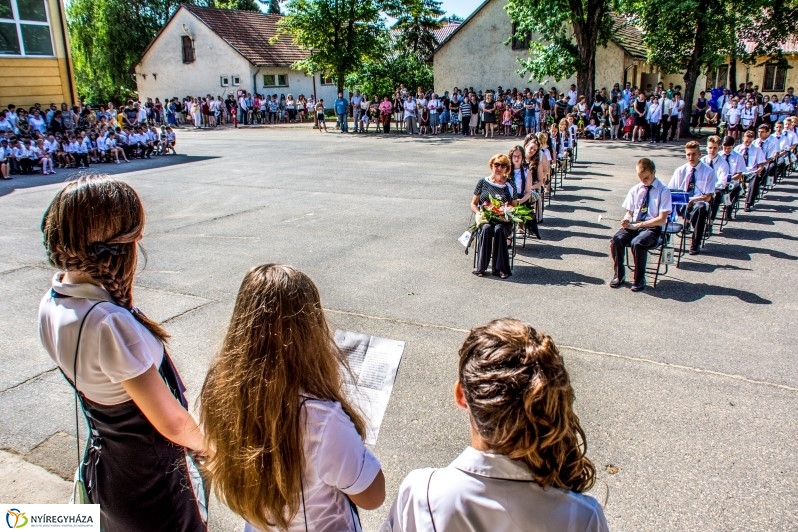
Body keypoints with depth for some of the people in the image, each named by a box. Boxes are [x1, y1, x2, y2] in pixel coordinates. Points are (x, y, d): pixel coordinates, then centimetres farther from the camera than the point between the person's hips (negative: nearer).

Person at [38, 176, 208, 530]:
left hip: (104, 462, 8)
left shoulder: (51, 305, -9)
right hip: (151, 477, -7)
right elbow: (172, 423, -24)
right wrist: (213, 446, -7)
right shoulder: (109, 323, -35)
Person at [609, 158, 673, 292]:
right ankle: (619, 275, -6)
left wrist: (638, 225, -16)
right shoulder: (635, 190, 11)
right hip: (633, 225, 4)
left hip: (652, 228, -4)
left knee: (637, 243, -35)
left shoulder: (663, 191, -3)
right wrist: (626, 220, -11)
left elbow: (661, 219, -9)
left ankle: (640, 279, -13)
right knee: (616, 240, -27)